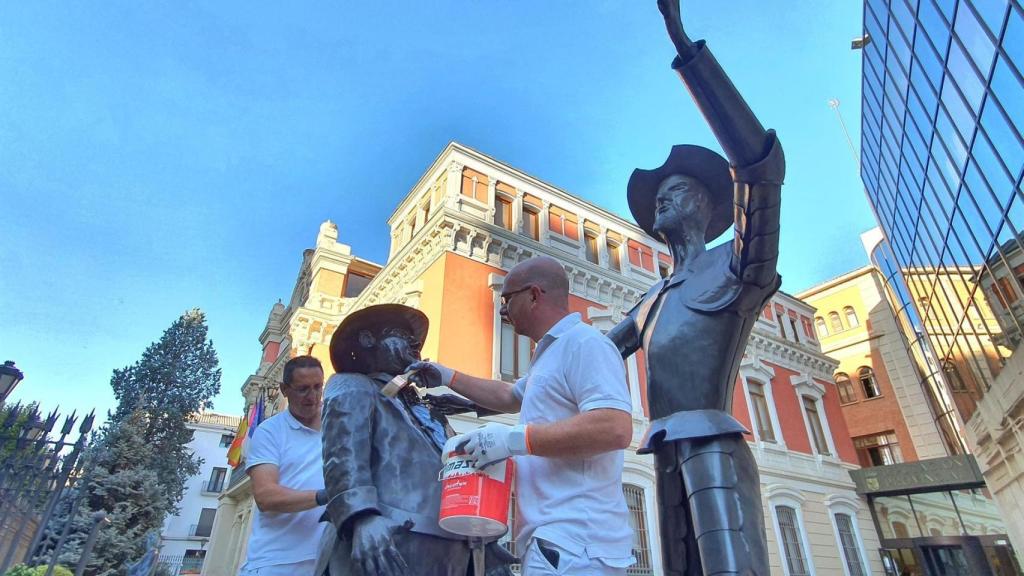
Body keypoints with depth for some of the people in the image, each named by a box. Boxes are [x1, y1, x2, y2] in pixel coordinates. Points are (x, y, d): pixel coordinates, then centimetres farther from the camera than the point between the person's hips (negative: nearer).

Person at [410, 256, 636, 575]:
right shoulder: (552, 354, 19)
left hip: (573, 542, -10)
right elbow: (509, 397, 34)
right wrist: (449, 378, 31)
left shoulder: (583, 342, -14)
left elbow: (616, 429, -27)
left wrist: (517, 438, -25)